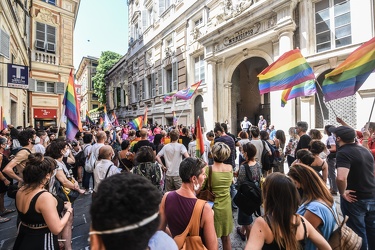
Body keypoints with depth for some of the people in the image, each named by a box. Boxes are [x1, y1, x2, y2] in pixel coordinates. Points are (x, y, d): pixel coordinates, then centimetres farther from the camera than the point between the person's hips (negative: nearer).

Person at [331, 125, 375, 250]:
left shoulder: (343, 153, -23)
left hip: (355, 199, -8)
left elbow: (341, 178, -36)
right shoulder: (365, 149, 4)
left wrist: (342, 192, -19)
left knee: (358, 232, 12)